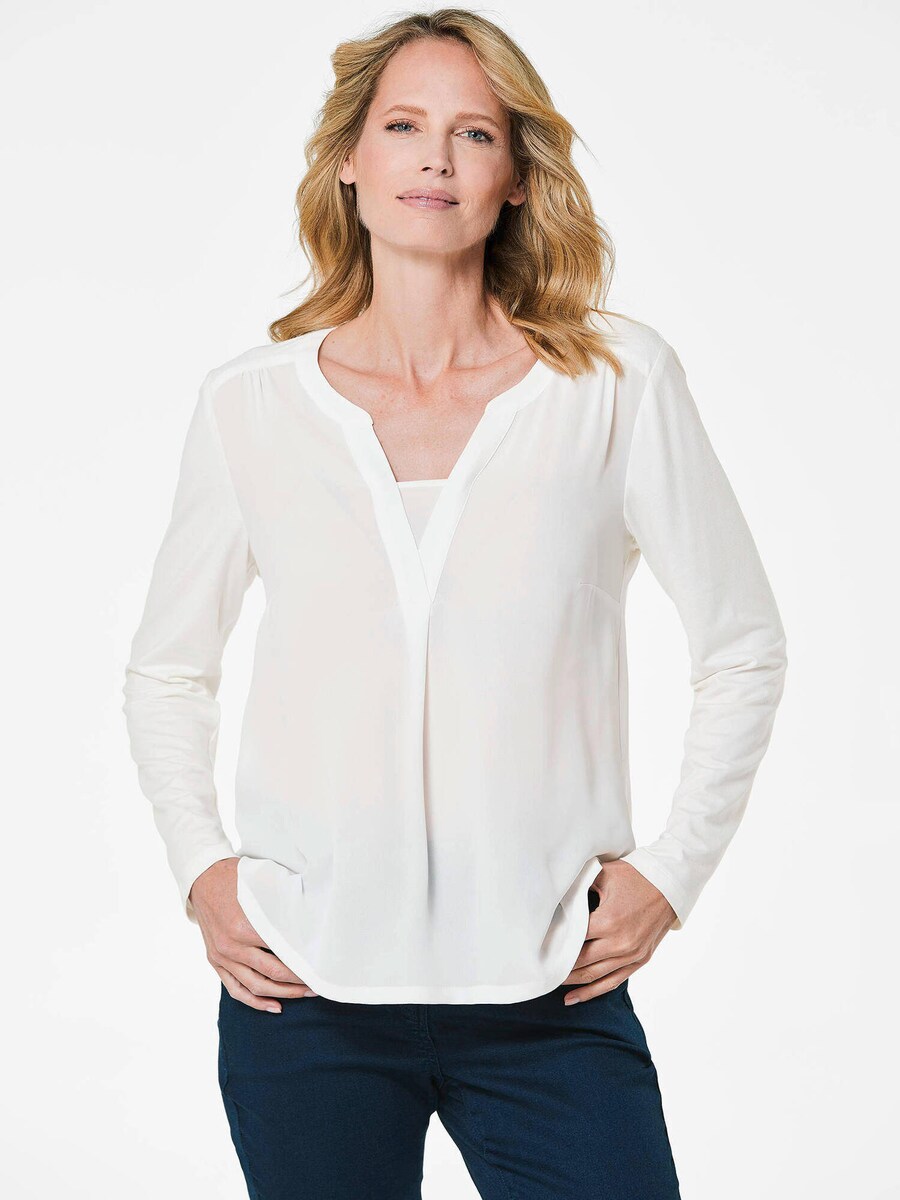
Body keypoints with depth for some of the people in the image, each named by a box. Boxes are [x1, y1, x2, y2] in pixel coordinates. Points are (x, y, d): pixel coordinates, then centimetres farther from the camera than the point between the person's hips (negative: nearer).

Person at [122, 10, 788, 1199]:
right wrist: (202, 871, 3)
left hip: (547, 993, -1)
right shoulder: (251, 401, 2)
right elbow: (166, 671, 14)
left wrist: (670, 873, 1)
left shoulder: (619, 379, -1)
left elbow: (745, 647, 6)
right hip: (307, 989, 1)